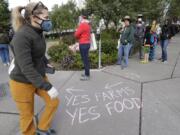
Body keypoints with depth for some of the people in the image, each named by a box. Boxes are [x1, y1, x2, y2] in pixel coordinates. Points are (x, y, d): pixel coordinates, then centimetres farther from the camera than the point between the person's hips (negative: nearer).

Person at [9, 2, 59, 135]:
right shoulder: (22, 36, -27)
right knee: (27, 115, 12)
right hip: (22, 82, -7)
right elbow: (26, 68, -31)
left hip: (39, 77, 8)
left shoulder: (38, 34, -2)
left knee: (54, 102, 11)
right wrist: (48, 88, -32)